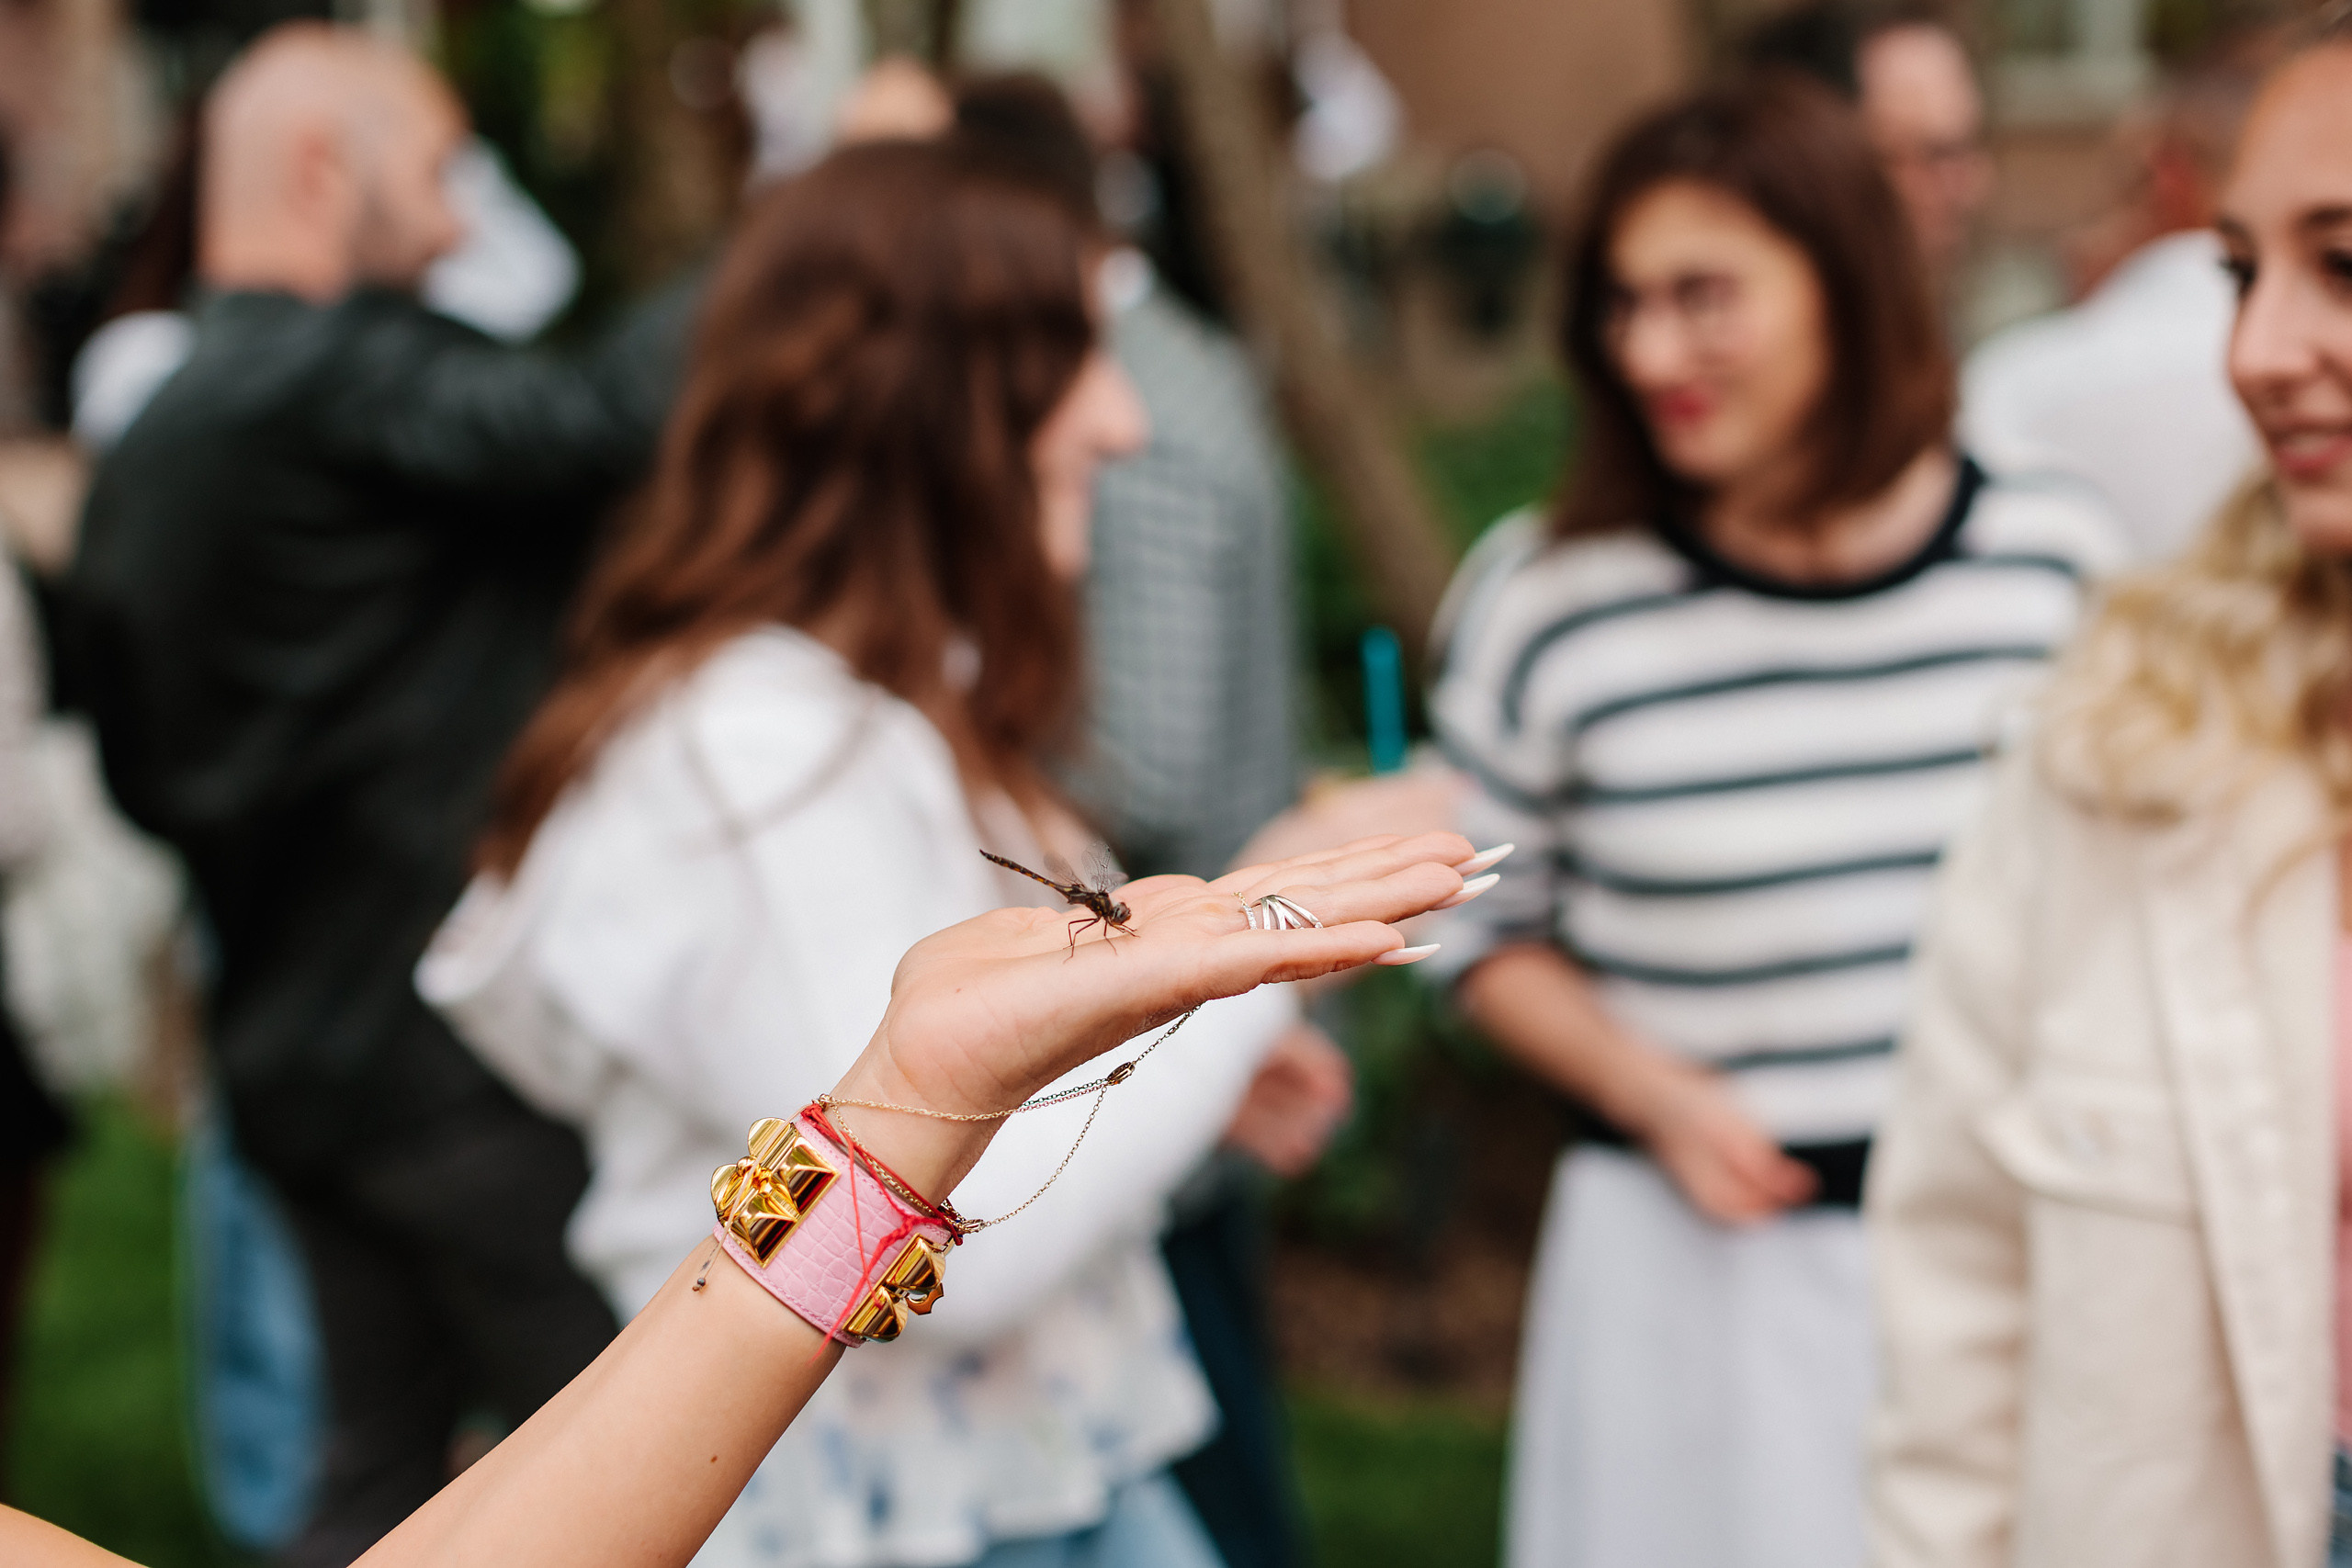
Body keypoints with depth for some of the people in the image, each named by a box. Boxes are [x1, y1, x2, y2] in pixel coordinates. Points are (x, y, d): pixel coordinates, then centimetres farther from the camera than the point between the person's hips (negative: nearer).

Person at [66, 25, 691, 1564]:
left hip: (292, 1045, 9)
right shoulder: (344, 378, -16)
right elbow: (613, 412, -30)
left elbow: (142, 764, 18)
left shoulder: (145, 443, 13)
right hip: (448, 1039, -9)